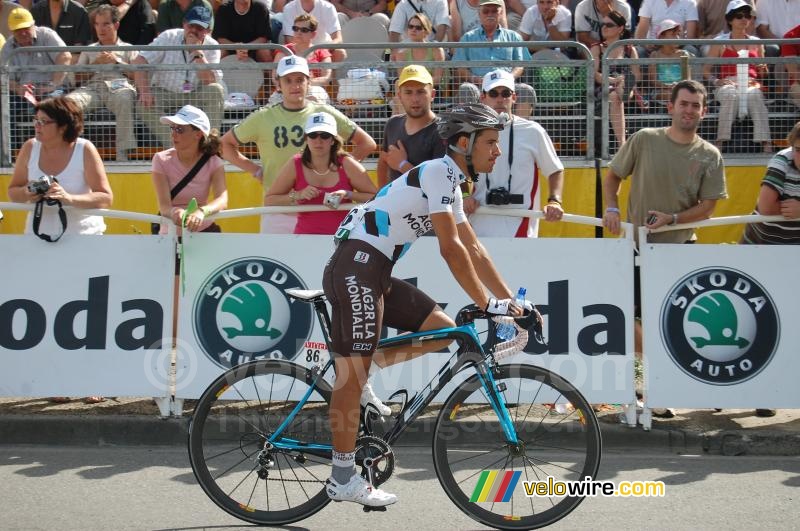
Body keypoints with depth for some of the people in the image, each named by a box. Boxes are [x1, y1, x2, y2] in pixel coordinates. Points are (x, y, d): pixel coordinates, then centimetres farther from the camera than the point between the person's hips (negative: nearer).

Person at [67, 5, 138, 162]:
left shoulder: (128, 49, 27)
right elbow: (78, 78, 21)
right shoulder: (89, 50, 33)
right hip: (93, 87, 2)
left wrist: (117, 62, 2)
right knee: (69, 101, -34)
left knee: (125, 99, -42)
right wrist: (96, 63, 7)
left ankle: (123, 154, -44)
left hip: (118, 86, -2)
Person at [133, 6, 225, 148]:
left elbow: (210, 81, -21)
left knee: (216, 91, -27)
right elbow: (140, 61, -15)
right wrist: (144, 92, -28)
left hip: (194, 96, 1)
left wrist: (197, 52, -27)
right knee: (147, 103, -32)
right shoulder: (168, 37, -7)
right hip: (163, 92, -1)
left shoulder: (211, 46, -7)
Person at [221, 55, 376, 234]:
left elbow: (367, 143, 11)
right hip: (277, 212, 0)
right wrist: (255, 170, 4)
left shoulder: (324, 114, 5)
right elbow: (225, 144, 14)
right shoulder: (263, 118, 5)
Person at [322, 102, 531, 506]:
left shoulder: (451, 183, 18)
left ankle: (353, 361, 7)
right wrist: (487, 304, -16)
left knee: (444, 330, 6)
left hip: (378, 273, 10)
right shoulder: (439, 172, -12)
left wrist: (511, 301, 15)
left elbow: (474, 250, 20)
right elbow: (451, 248, -18)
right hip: (356, 265, -10)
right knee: (353, 373, -9)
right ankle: (343, 479, -5)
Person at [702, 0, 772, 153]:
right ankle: (720, 142, -41)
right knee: (731, 95, -39)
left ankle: (766, 143, -48)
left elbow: (761, 72, 28)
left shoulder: (756, 43, 24)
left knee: (754, 95, -37)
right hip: (727, 84, -1)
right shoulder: (720, 43, 17)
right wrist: (715, 81, -9)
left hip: (751, 84, 1)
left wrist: (763, 70, 3)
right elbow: (706, 70, 12)